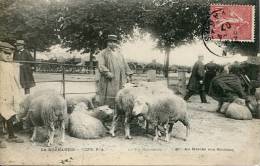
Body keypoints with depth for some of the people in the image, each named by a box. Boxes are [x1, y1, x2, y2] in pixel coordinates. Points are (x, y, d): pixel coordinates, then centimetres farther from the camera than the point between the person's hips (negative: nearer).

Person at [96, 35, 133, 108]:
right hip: (108, 81, -5)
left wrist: (128, 74, 13)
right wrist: (108, 73, -20)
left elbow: (125, 65, 24)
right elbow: (101, 66, -7)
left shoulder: (119, 54, 21)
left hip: (120, 81, 5)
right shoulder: (103, 54, 4)